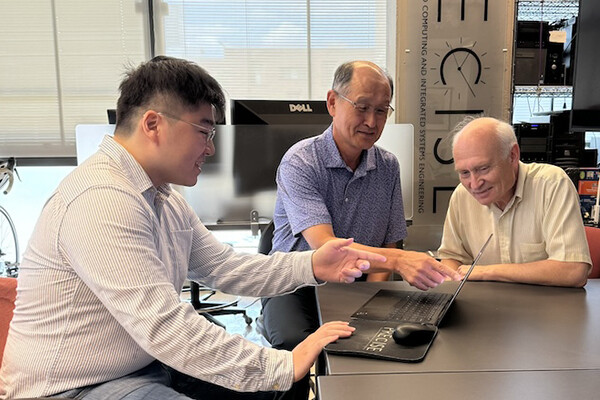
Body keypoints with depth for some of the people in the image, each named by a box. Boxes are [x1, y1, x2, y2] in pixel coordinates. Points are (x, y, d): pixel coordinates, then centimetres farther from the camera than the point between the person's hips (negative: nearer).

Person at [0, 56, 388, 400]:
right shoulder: (101, 201, -26)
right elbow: (164, 326, -31)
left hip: (148, 363, 9)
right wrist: (282, 367, -27)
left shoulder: (164, 198, 6)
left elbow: (224, 266, 7)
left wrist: (311, 266, -6)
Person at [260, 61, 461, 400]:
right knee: (296, 345, -33)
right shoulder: (300, 162, -14)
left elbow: (388, 246, 5)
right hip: (296, 285, -3)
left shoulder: (388, 166, 2)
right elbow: (324, 246, -27)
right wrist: (399, 260, -42)